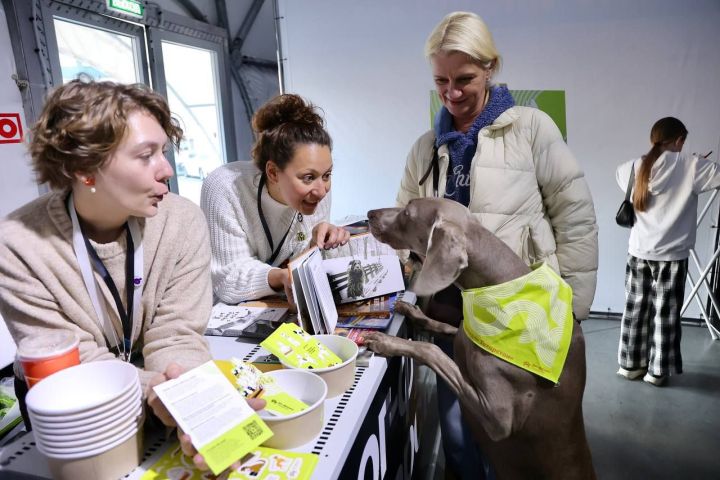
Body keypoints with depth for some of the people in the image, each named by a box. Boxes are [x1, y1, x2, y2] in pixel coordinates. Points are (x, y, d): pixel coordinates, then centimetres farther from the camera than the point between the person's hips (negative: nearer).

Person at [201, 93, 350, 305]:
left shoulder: (317, 191, -12)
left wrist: (316, 245, -24)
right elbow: (229, 281, -23)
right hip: (226, 311, -2)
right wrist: (281, 277, -38)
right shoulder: (224, 190, -24)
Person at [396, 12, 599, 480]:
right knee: (457, 434, 16)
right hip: (454, 310, 4)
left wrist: (568, 309, -3)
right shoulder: (426, 147, 7)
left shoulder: (531, 128, -5)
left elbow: (576, 221, -3)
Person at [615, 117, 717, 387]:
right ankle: (657, 371, 16)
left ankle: (630, 364, 22)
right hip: (671, 254, -3)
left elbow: (620, 172, 22)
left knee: (635, 309, 13)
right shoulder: (691, 166, -9)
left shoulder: (636, 167, 2)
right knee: (665, 314, 8)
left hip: (638, 252, 3)